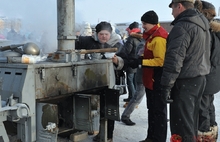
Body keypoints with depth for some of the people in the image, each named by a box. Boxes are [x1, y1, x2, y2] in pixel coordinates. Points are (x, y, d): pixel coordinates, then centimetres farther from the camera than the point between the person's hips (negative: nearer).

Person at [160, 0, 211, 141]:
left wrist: (166, 85, -20)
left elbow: (174, 58, -22)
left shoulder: (182, 27, -17)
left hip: (185, 81, -10)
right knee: (191, 120, 18)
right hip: (199, 78, 10)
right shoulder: (203, 25, 14)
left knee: (181, 124, -3)